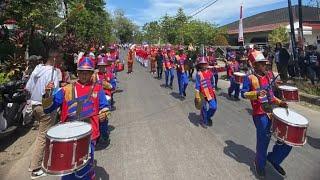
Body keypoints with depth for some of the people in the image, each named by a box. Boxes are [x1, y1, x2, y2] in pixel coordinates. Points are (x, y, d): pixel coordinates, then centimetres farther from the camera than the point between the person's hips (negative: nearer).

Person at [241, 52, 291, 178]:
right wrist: (256, 93, -25)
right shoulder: (250, 78, -8)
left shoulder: (267, 77, 13)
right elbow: (243, 94, -10)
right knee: (263, 141, 3)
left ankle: (274, 158, 30)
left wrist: (279, 102, 8)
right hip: (260, 114, -7)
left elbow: (270, 95, 20)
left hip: (273, 111, 7)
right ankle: (260, 165, 30)